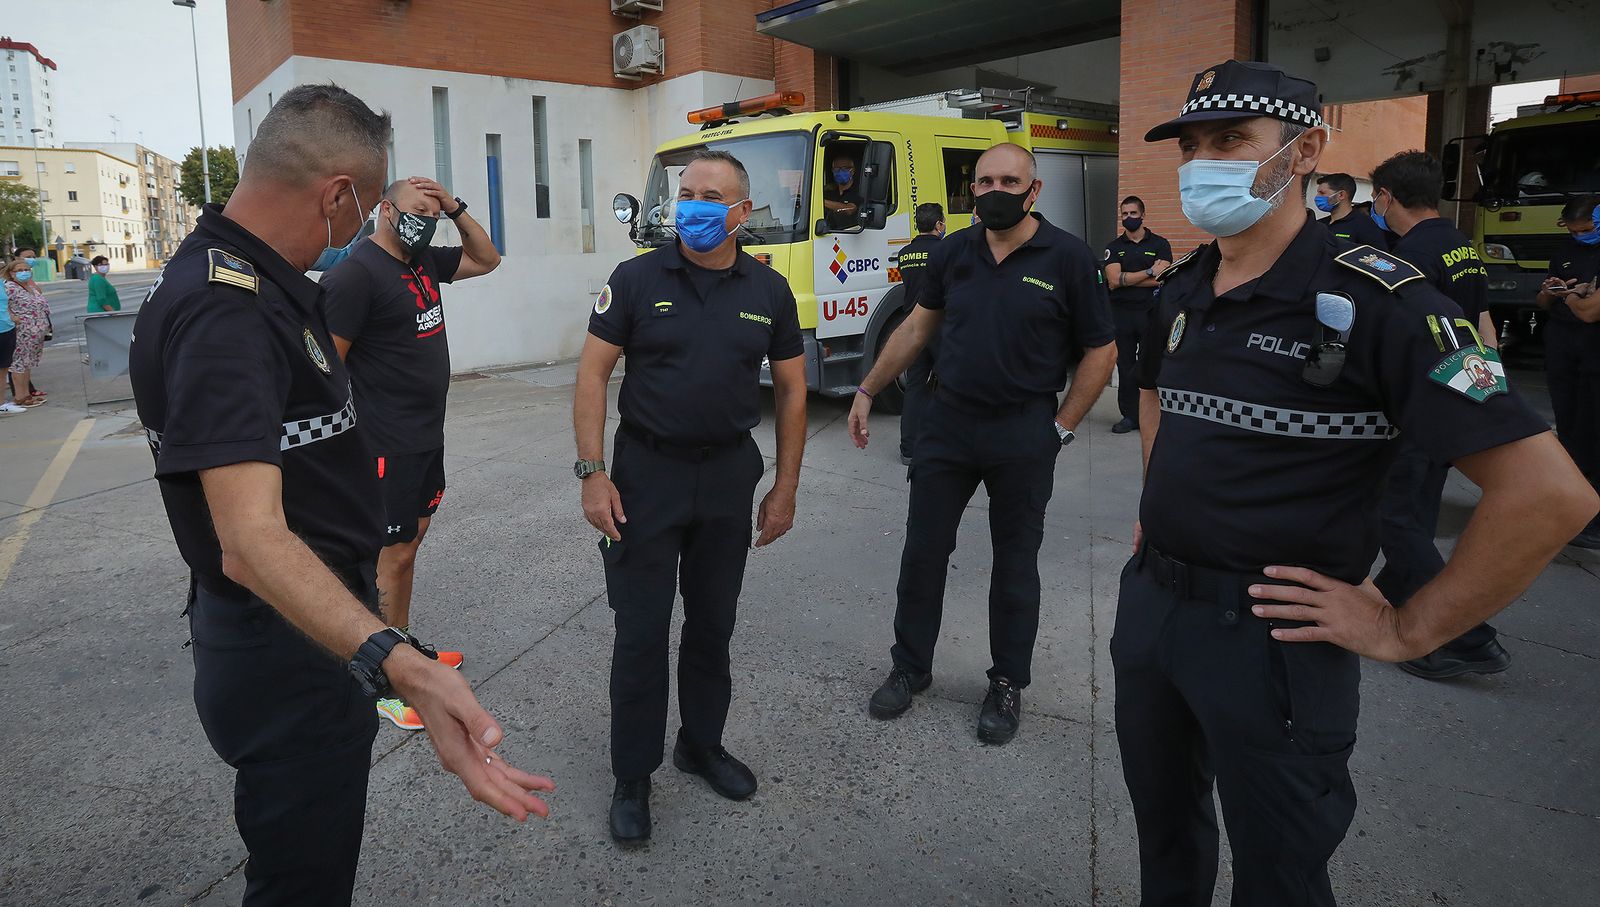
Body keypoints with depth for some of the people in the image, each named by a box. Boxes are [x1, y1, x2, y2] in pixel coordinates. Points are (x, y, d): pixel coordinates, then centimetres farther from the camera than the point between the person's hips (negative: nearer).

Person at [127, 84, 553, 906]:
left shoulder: (263, 282, 4)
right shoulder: (221, 312, -29)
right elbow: (251, 542, -42)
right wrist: (401, 666, -52)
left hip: (319, 631, 11)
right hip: (288, 653, -10)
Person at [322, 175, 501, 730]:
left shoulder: (424, 261, 9)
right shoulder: (355, 274, -16)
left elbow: (486, 260, 21)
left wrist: (455, 207, 6)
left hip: (427, 438, 9)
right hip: (387, 449, -8)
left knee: (410, 543, 17)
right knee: (393, 557, -1)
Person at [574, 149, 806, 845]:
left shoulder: (768, 291, 1)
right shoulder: (637, 279, -5)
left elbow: (791, 390, 6)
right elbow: (592, 374, -5)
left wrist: (785, 488, 4)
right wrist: (593, 473, -13)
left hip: (729, 474, 3)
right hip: (647, 472, -2)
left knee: (713, 624, 15)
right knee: (641, 631, 3)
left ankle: (702, 744, 35)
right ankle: (633, 776, 19)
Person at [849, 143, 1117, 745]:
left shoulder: (1067, 257, -8)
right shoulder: (954, 252, 3)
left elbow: (1101, 351, -3)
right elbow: (917, 326, 12)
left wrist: (1060, 428, -6)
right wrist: (868, 390, 10)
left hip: (1024, 434, -3)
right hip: (948, 423, 3)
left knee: (1015, 563, 11)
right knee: (922, 551, 9)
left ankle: (1008, 685, 27)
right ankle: (910, 667, 28)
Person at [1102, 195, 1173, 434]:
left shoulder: (1160, 244, 4)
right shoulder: (1114, 247, 9)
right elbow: (1114, 280, -6)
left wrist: (1125, 279, -9)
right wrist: (1149, 273, -10)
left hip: (1151, 312, -2)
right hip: (1121, 313, 2)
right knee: (1125, 366, 6)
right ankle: (1130, 415, 13)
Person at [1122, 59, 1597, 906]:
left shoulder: (1369, 298, -17)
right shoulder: (1179, 288, 5)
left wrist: (1407, 631, -15)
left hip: (1267, 635, -6)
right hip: (1148, 601, 6)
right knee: (1163, 822, 23)